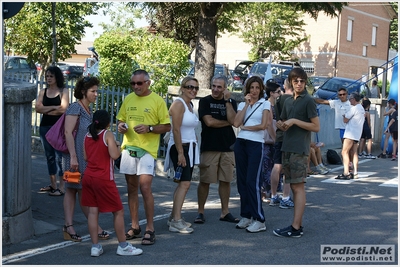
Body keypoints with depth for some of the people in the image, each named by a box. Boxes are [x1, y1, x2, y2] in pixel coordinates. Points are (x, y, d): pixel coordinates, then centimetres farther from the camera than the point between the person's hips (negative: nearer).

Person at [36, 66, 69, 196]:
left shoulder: (63, 91, -2)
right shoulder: (43, 92, 10)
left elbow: (63, 109, -13)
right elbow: (37, 108, -2)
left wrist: (45, 110, -5)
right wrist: (54, 108, -11)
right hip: (45, 127, 5)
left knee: (59, 156, -6)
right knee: (49, 156, 11)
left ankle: (62, 186, -3)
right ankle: (53, 184, 21)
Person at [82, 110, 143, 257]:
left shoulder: (87, 136, 8)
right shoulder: (108, 135, -10)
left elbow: (86, 157, 13)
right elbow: (114, 155, -20)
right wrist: (118, 146, -2)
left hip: (88, 177, 7)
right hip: (104, 179, -6)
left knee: (93, 211, 7)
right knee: (118, 211, 5)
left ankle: (95, 246, 8)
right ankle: (123, 246, 10)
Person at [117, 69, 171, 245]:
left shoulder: (157, 100, -3)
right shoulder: (128, 99, 11)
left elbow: (167, 127, -2)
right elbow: (121, 119, 20)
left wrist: (149, 128, -17)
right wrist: (121, 126, -3)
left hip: (147, 150, -5)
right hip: (128, 148, 5)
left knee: (145, 188, -11)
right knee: (131, 188, 10)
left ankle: (150, 229, 0)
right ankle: (135, 227, 20)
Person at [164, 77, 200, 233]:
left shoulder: (190, 105, 16)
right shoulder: (179, 104, -12)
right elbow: (176, 130, -18)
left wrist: (193, 147, 12)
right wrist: (180, 153, -21)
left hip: (190, 147, 9)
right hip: (180, 147, -9)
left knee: (182, 184, 10)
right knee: (185, 183, -15)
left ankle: (174, 217, 17)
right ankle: (176, 222, -16)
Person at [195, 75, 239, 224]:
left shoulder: (231, 102, 10)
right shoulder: (205, 101, 2)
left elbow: (233, 120, -7)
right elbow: (209, 121, -11)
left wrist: (227, 101, -9)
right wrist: (227, 123, -3)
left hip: (227, 147, 3)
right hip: (209, 147, -3)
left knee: (225, 180, 7)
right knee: (205, 181, -1)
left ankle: (225, 212, 15)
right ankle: (200, 212, 8)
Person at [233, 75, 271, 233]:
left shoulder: (265, 104, 4)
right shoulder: (242, 104, 15)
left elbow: (263, 125, -8)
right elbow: (236, 123, -1)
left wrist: (245, 127, 1)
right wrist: (246, 104, -2)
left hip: (256, 144, -5)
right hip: (240, 143, 5)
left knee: (252, 182, -10)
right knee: (242, 181, 6)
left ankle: (259, 220, -6)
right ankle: (246, 216, 14)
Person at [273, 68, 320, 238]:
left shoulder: (308, 101, -5)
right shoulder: (288, 101, 17)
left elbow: (316, 127, -9)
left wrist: (295, 121, -15)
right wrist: (281, 125, 3)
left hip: (299, 149, -8)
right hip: (287, 148, 8)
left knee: (298, 186, -8)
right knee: (294, 187, 9)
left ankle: (295, 228, -8)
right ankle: (298, 223, 14)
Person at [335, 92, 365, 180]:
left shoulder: (354, 108, -13)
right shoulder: (362, 109, 18)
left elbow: (345, 120, -11)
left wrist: (344, 116, 9)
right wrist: (346, 116, 14)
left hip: (351, 134, -10)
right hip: (357, 133, 10)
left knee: (345, 152, -9)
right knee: (354, 153, 11)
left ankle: (346, 173, -15)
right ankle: (355, 173, 10)